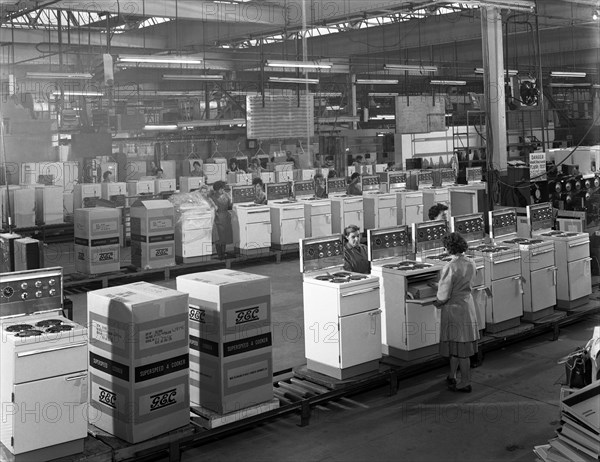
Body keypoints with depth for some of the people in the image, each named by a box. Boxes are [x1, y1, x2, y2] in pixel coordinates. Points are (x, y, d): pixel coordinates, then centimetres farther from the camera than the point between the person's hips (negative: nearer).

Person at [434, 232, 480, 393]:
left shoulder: (450, 267, -23)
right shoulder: (471, 264, 0)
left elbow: (444, 294, -20)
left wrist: (438, 302, 2)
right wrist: (439, 285, 19)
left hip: (454, 309, -8)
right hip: (468, 304, 8)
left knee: (460, 349, 3)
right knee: (456, 345, 19)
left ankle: (465, 383, 12)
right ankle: (452, 377, 31)